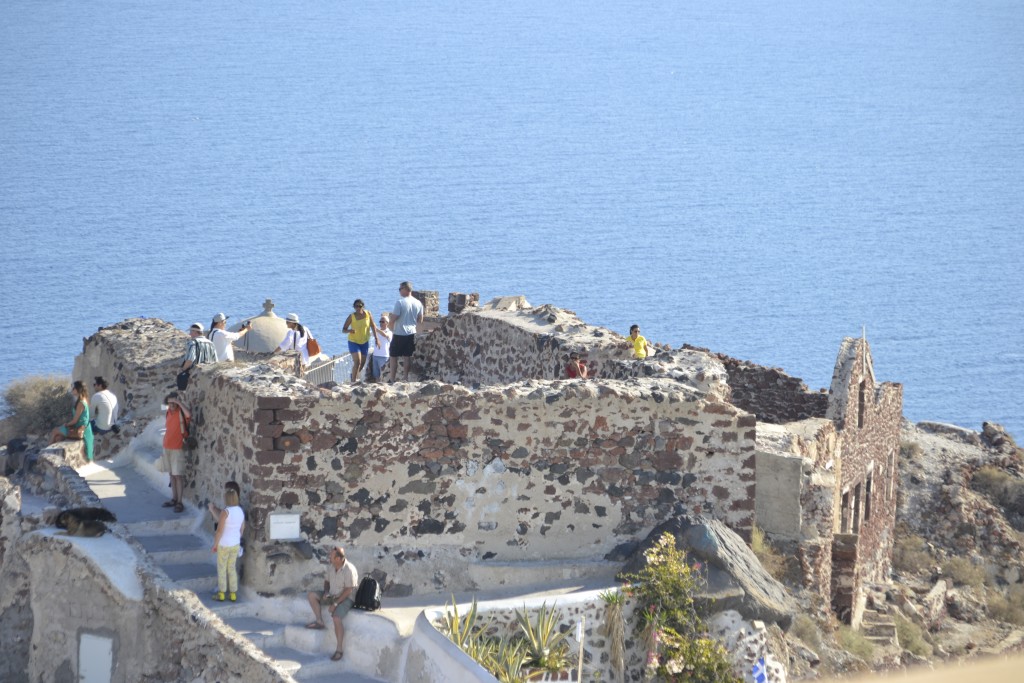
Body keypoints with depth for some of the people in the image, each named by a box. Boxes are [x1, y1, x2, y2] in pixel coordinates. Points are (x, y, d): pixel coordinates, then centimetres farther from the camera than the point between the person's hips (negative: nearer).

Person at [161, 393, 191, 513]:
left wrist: (179, 403, -29)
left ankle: (180, 502, -3)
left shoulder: (181, 413, -12)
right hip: (167, 448, 7)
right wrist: (165, 447, 17)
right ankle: (174, 499, 23)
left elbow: (189, 415, -37)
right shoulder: (169, 412, 9)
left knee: (178, 475, -5)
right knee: (171, 475, 14)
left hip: (177, 449, -7)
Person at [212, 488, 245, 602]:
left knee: (221, 568, 9)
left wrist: (215, 544, -10)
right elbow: (242, 528, 10)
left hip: (224, 545, -6)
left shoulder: (225, 512, -23)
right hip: (235, 544, 6)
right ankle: (233, 594, 17)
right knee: (232, 568, 16)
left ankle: (221, 594, 15)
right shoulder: (240, 511, -1)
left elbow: (220, 530, -21)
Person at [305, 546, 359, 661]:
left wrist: (336, 603, -24)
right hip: (332, 595, 8)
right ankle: (319, 621, 3)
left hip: (345, 598, -8)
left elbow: (348, 590, -23)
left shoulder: (349, 570, -22)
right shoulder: (331, 567, 1)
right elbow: (327, 581, 18)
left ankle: (340, 649, -25)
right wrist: (326, 592, -3)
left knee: (336, 618, -31)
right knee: (311, 595, -3)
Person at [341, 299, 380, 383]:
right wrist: (349, 330, -34)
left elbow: (373, 326, 4)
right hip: (353, 342, -4)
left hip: (364, 342, 4)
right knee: (357, 361, -19)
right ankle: (353, 381, -15)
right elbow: (343, 329, -12)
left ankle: (354, 375, 40)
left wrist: (376, 338, 2)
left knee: (362, 363, 13)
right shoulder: (351, 316, -15)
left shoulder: (368, 314, -8)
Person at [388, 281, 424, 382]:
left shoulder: (400, 302, -16)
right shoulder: (418, 303, 3)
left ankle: (392, 379, 2)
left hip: (399, 333, -5)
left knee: (393, 357, 3)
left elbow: (393, 318, -15)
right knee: (407, 356, 12)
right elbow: (420, 320, 12)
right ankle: (405, 377, 12)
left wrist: (392, 328, 4)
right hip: (411, 333, 5)